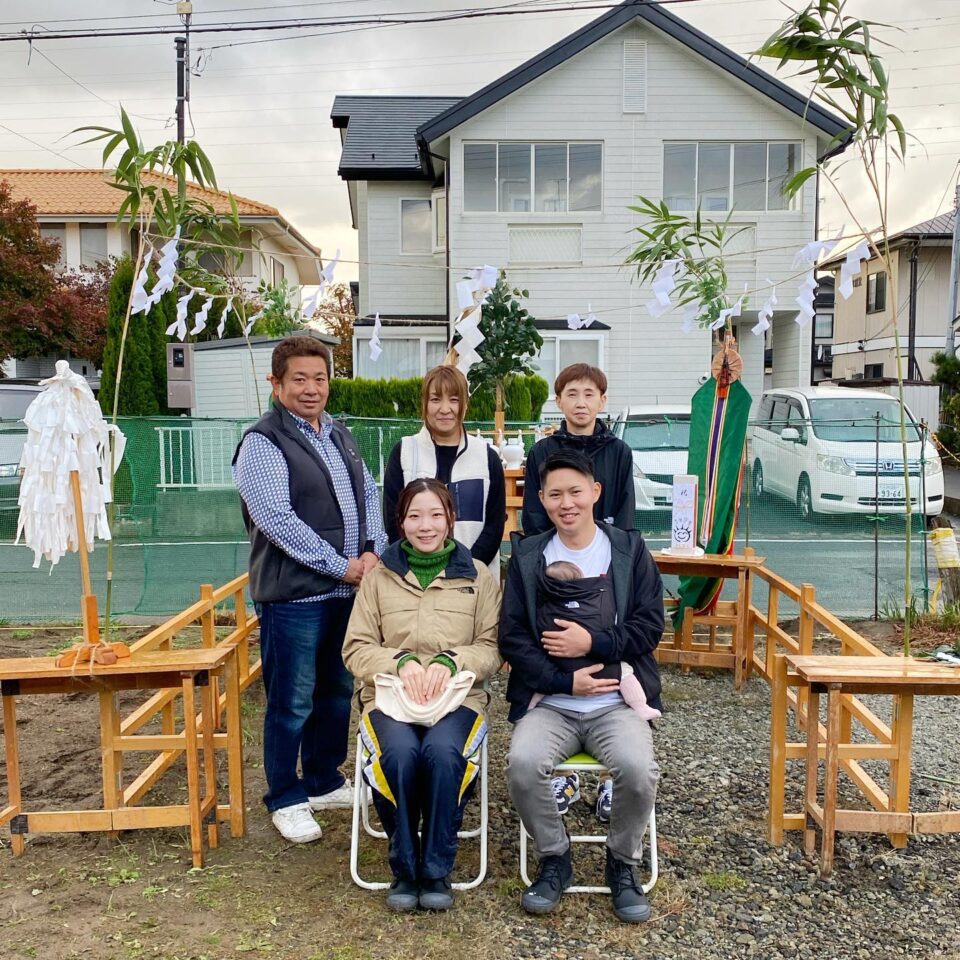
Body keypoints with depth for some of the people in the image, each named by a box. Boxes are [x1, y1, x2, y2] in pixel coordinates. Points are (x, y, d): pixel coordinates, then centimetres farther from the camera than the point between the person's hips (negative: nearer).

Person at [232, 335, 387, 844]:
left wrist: (373, 550, -4)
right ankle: (285, 800, 20)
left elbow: (369, 495, 14)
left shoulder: (340, 437, 15)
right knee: (292, 702, 3)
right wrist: (341, 566, -16)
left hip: (347, 590, 8)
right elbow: (276, 519, -19)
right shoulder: (263, 443, -10)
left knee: (337, 692, 17)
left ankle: (324, 782, 34)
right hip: (293, 595, -7)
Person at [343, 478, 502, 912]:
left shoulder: (477, 576, 12)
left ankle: (436, 870, -12)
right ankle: (403, 868, -9)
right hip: (389, 694, 1)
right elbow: (356, 649, 8)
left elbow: (491, 647, 7)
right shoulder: (379, 577, 12)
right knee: (399, 753, -32)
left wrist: (450, 662, -13)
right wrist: (401, 661, -11)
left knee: (443, 752, -33)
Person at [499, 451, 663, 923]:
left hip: (617, 701, 0)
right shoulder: (527, 555, 6)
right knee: (522, 763, -28)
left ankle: (622, 863, 3)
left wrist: (593, 642, -14)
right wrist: (564, 681, -11)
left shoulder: (630, 549, 5)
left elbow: (650, 624, 0)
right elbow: (511, 637, 0)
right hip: (550, 703, 1)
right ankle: (554, 858, 1)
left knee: (638, 768, -29)